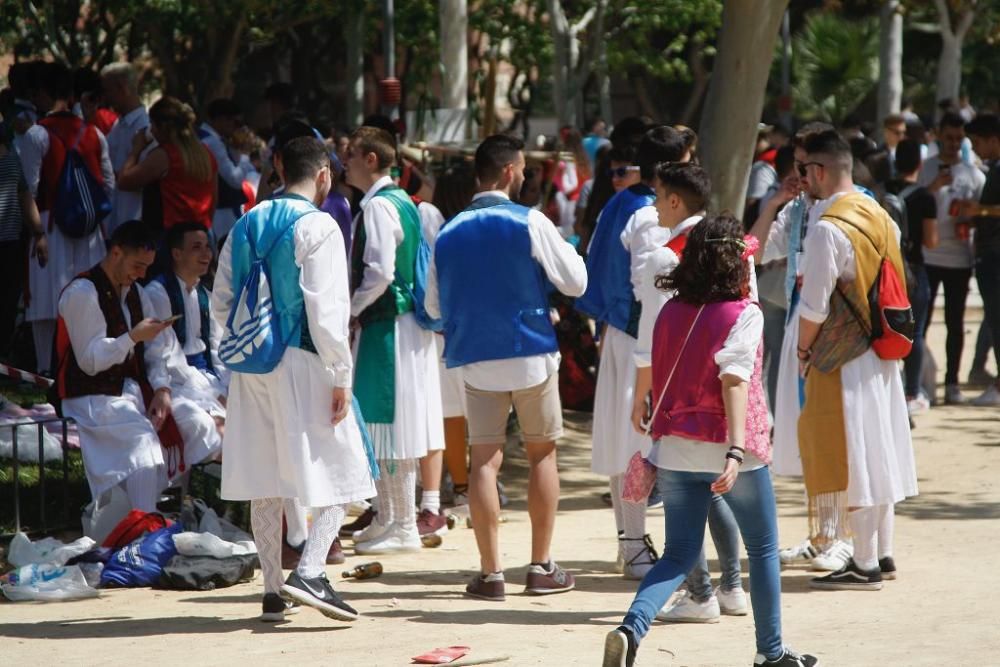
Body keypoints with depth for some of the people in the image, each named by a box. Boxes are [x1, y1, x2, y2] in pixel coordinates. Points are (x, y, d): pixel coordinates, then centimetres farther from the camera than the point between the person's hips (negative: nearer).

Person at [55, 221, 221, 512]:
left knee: (199, 422, -9)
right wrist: (134, 337, -27)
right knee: (142, 439, -33)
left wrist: (162, 389, -6)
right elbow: (90, 361, -17)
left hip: (134, 387, 8)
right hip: (93, 398, -8)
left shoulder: (135, 293, 13)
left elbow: (155, 351, 13)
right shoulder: (82, 293, -14)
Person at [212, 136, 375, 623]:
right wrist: (341, 376, -11)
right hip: (303, 364, -6)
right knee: (340, 472, 1)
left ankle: (272, 591, 12)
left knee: (264, 480, 10)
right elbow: (326, 309, -15)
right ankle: (309, 572, -16)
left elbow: (221, 303, 13)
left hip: (252, 367, 6)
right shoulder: (317, 226, -10)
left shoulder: (246, 225, 10)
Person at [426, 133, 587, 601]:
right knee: (542, 453, 11)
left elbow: (434, 306, 11)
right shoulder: (530, 223, -9)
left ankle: (490, 574, -2)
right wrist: (564, 248, 14)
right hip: (531, 352, -2)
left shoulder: (449, 233, 4)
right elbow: (575, 282, -5)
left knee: (484, 460, 2)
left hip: (475, 358, 2)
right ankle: (541, 567, 12)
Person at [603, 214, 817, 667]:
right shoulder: (744, 314, -9)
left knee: (679, 555, 8)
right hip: (726, 447, -4)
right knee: (763, 549, 16)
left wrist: (661, 438, 26)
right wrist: (736, 450, -28)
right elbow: (734, 379, -21)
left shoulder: (671, 312, 7)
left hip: (675, 448, 4)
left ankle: (631, 629, -18)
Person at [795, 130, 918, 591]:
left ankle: (864, 565, 0)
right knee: (877, 453, 15)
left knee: (849, 459, -2)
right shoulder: (879, 216, 6)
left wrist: (803, 351, -2)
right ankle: (883, 555, 21)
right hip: (879, 353, 8)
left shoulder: (827, 228, -19)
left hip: (842, 358, -8)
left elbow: (814, 306, -18)